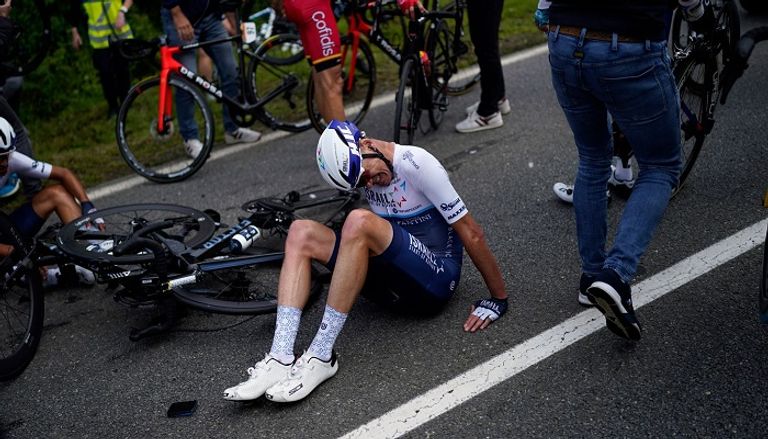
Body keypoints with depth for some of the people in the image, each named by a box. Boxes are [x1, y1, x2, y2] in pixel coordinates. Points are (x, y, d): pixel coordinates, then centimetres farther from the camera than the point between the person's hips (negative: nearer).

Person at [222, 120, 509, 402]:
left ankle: (320, 357, -29)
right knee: (301, 233, -10)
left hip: (437, 280, -7)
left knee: (359, 221, -32)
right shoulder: (357, 166, 5)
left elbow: (470, 232, -12)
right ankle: (281, 359, -25)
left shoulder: (416, 163, -16)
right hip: (392, 284, 7)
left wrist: (499, 299, -10)